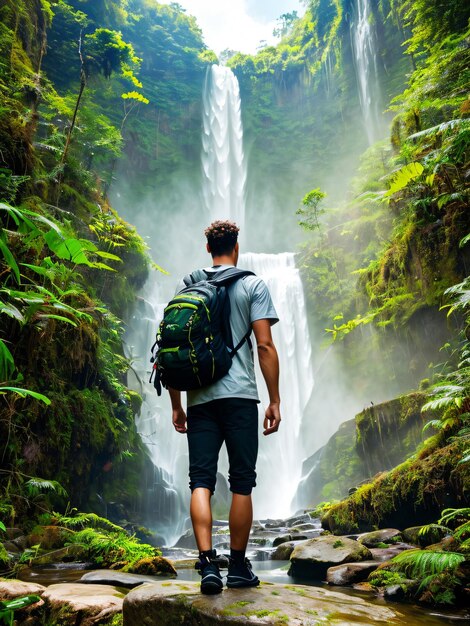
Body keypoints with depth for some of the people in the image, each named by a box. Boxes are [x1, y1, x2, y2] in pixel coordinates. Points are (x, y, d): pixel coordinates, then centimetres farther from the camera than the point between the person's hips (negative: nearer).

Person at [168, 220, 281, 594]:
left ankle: (208, 564, -3)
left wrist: (176, 405, 15)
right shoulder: (252, 285, 3)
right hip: (239, 395, -2)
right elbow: (265, 345, -6)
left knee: (201, 482, 4)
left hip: (199, 398, 3)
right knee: (241, 482, 7)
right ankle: (238, 567, 16)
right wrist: (275, 401, -1)